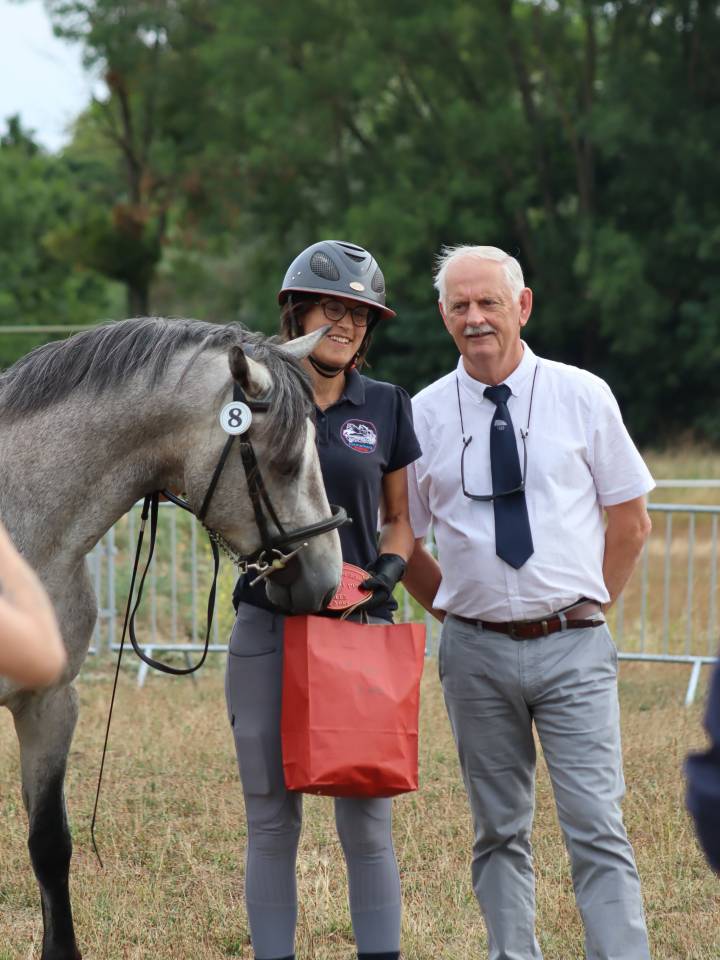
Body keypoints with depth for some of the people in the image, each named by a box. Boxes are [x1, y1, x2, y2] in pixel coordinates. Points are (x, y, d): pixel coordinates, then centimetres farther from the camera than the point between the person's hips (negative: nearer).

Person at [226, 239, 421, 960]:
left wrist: (388, 570, -5)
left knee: (366, 817, -1)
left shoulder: (386, 408, 7)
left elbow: (401, 519, 14)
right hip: (268, 628, 0)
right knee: (270, 819, 4)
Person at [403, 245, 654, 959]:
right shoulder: (425, 415, 4)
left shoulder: (583, 398, 2)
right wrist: (454, 611, 8)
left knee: (597, 827, -9)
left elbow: (630, 521, 9)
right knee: (499, 832, 8)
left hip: (572, 647, -2)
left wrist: (585, 608, 5)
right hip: (476, 651, 2)